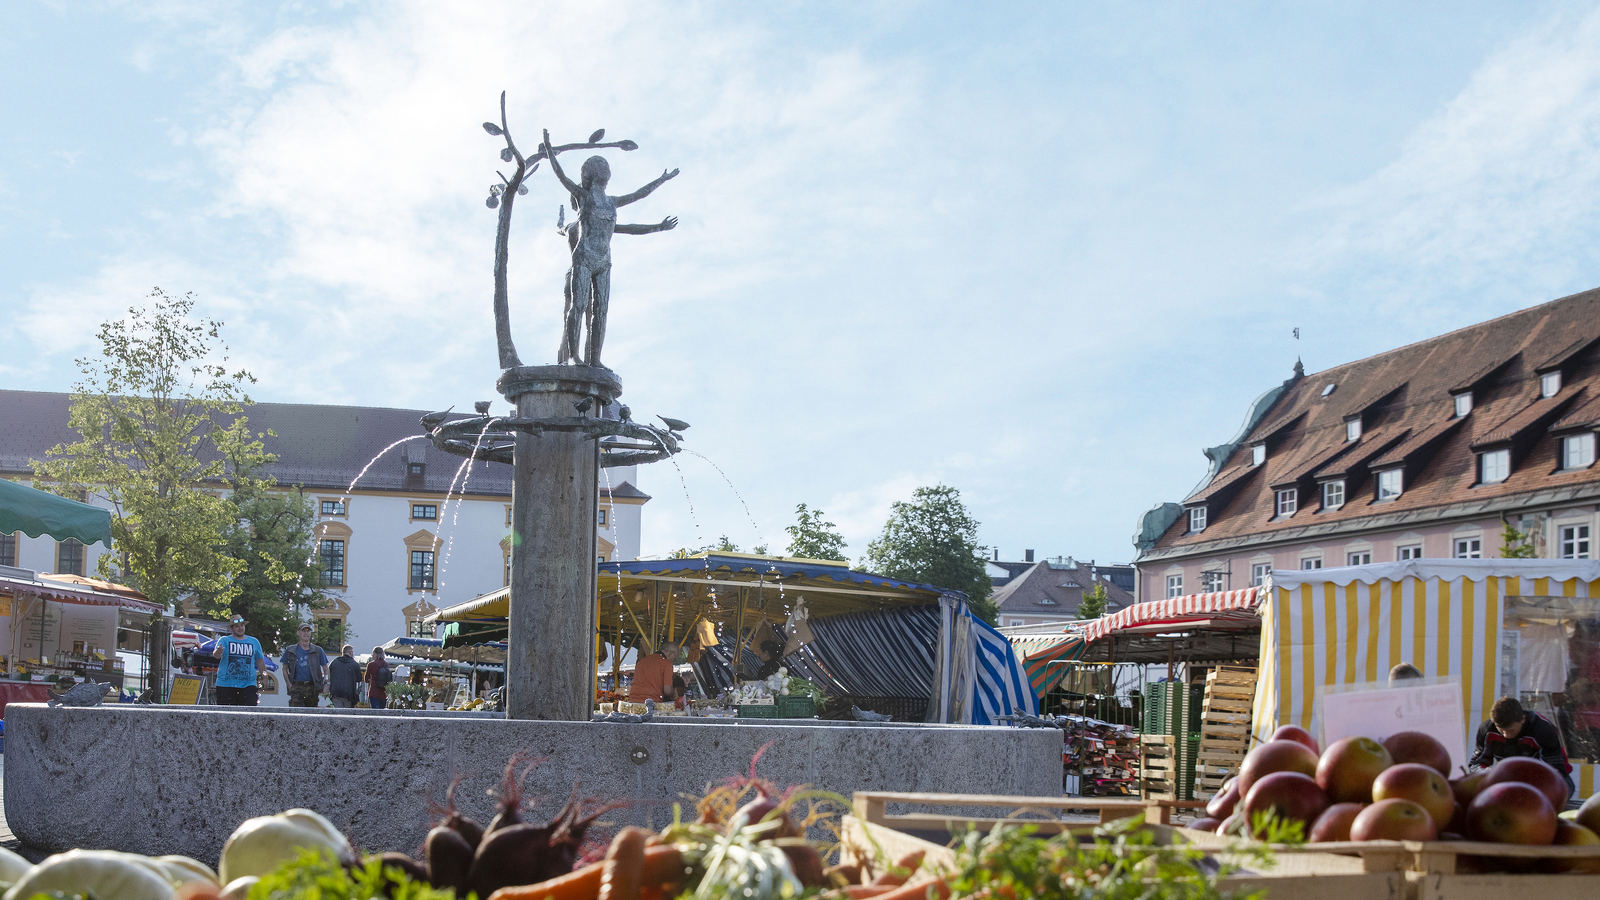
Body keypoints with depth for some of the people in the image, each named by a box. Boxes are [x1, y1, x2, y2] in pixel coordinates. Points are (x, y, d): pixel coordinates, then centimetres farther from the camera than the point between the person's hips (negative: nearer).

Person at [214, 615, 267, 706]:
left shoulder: (254, 642, 15)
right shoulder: (224, 640, 6)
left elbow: (260, 661, 24)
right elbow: (217, 656, -13)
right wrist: (218, 653, -35)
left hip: (248, 684, 1)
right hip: (226, 684, -1)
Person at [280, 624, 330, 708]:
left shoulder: (318, 651, 8)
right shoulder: (290, 651, 8)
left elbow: (326, 669, 11)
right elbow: (285, 669, 15)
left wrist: (326, 684, -4)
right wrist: (289, 684, 3)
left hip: (312, 687, 1)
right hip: (296, 687, -1)